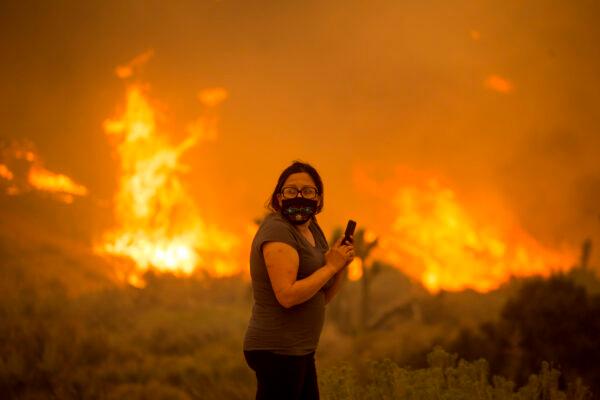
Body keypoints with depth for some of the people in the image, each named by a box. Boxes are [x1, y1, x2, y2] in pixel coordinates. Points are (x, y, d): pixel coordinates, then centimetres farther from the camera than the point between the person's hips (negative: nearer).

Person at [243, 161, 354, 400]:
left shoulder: (313, 230, 14)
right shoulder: (278, 231, -14)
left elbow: (324, 297, 16)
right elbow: (287, 295, -25)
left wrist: (340, 266, -1)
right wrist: (331, 266, -15)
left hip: (299, 351, 10)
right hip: (277, 352, -10)